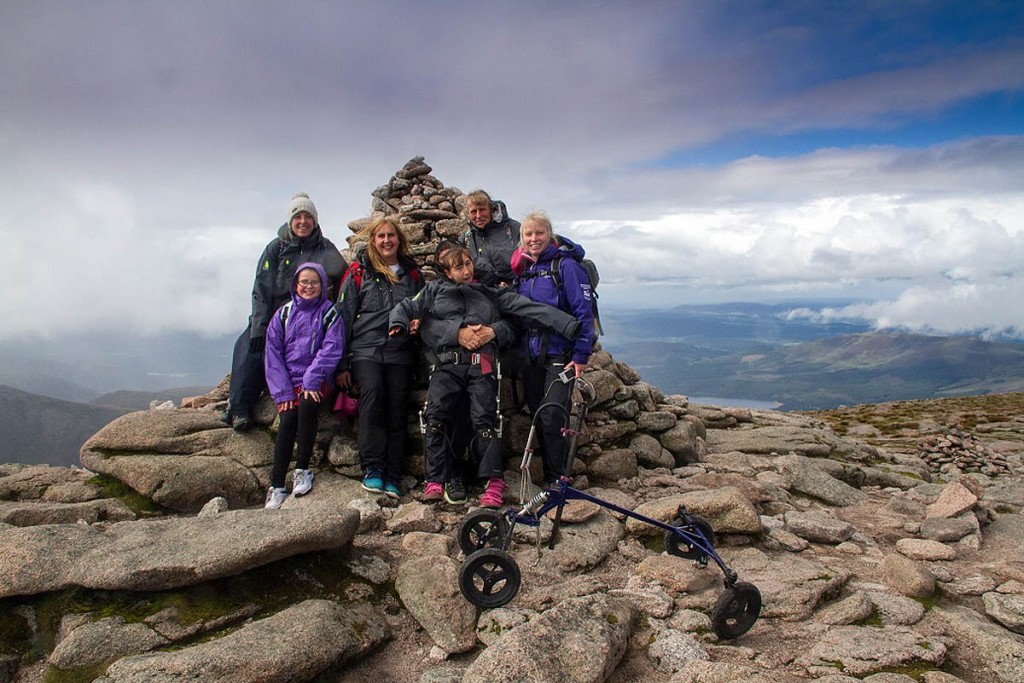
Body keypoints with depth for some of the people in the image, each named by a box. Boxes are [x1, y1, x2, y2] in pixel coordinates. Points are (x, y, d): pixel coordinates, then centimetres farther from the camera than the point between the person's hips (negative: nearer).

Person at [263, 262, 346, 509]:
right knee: (288, 418, -22)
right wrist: (282, 391, -7)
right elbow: (273, 354, 5)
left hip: (317, 380, -2)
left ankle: (302, 469, -19)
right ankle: (276, 485, -18)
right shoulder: (283, 314, 12)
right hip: (288, 380, 2)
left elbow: (331, 349, -6)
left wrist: (311, 381, -18)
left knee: (307, 405, -31)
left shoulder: (329, 313, 6)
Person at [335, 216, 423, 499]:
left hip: (400, 353, 2)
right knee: (372, 393, -25)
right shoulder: (359, 271, 8)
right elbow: (344, 316, 6)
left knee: (396, 407, -8)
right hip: (365, 350, -2)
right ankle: (372, 468, -20)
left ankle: (393, 475, -3)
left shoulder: (412, 273, 16)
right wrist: (342, 364, 1)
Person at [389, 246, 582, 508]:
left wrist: (570, 326, 3)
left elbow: (532, 309, 12)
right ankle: (436, 481, -8)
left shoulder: (492, 293, 22)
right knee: (435, 416, -15)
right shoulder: (435, 290, 24)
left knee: (483, 420, -14)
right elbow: (408, 307, 13)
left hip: (481, 364, -1)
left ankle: (494, 481, -6)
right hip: (447, 363, 1)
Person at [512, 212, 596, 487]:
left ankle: (556, 480, 0)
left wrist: (581, 355, -14)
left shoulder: (566, 265, -6)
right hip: (530, 355, 6)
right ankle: (549, 476, 19)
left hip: (559, 354, -6)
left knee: (553, 417, -13)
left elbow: (583, 311, -11)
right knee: (538, 417, 8)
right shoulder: (524, 269, 14)